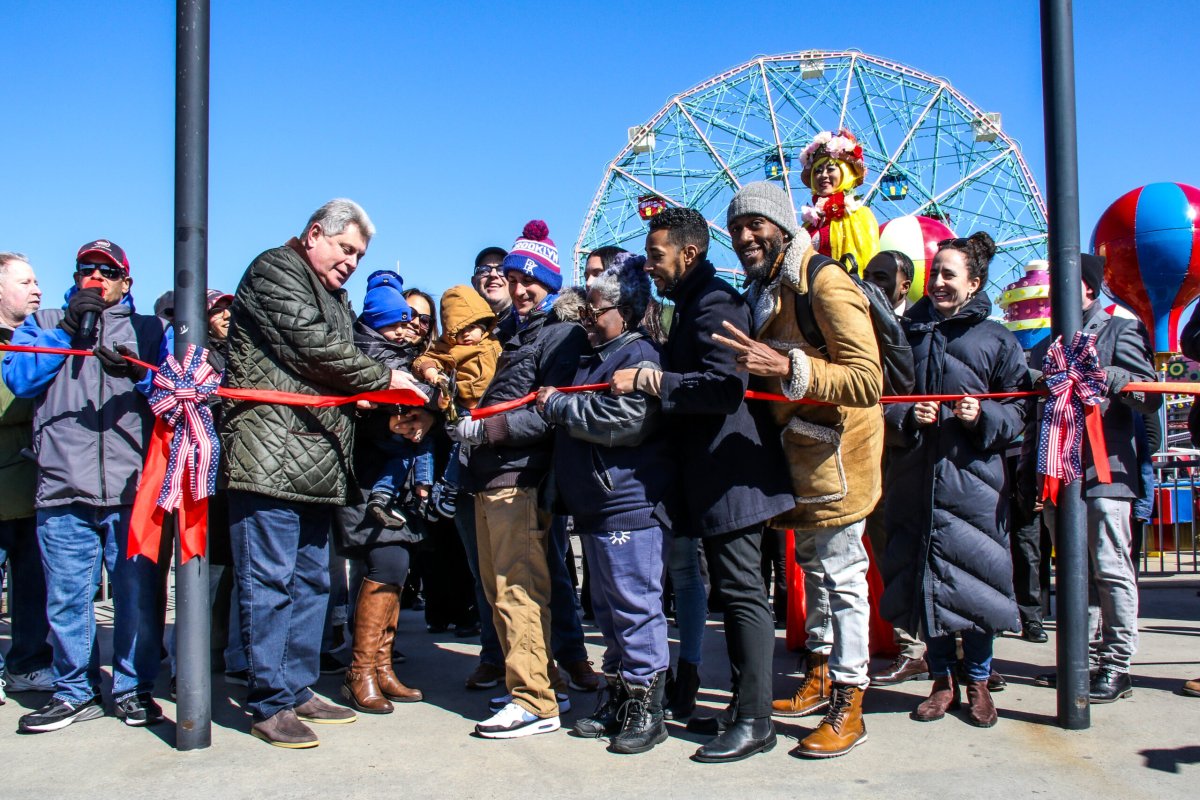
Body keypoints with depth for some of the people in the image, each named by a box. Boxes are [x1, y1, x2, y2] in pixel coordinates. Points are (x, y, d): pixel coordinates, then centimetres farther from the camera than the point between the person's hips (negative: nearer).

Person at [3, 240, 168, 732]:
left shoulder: (149, 330, 17)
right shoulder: (44, 323, 20)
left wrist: (138, 372, -14)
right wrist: (68, 330, -3)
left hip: (133, 490, -1)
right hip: (63, 490, 1)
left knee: (138, 594, -1)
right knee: (66, 598, 3)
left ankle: (134, 688, 13)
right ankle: (74, 691, 17)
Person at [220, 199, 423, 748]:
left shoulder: (334, 296, 26)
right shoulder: (275, 270, -2)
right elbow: (314, 348, -13)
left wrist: (371, 395, 0)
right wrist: (383, 381, -5)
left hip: (317, 462, 9)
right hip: (271, 453, -9)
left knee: (310, 580, 12)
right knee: (270, 581, -5)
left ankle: (297, 691, 20)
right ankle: (271, 705, 1)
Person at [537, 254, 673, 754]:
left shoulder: (639, 356, -10)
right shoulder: (595, 358, 19)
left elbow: (623, 421, -24)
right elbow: (572, 425, 30)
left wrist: (557, 405, -13)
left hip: (628, 506, -10)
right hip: (593, 506, 10)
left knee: (635, 606, -5)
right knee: (607, 606, 15)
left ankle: (646, 709, 4)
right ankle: (617, 701, 25)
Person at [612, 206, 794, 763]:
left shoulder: (713, 303, -13)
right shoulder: (691, 305, 20)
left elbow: (725, 386, -25)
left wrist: (649, 381, -22)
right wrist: (648, 380, 9)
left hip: (730, 476, -11)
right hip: (710, 480, 11)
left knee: (743, 593, -6)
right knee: (732, 593, 14)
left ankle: (754, 722, 0)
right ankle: (743, 708, 22)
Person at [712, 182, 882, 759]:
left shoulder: (825, 285, -18)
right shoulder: (765, 290, 11)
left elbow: (867, 380, -27)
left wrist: (785, 367, -35)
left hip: (837, 451, -9)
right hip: (799, 450, 9)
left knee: (841, 575, -3)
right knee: (812, 565, 19)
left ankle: (848, 705, 7)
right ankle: (821, 676, 34)